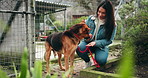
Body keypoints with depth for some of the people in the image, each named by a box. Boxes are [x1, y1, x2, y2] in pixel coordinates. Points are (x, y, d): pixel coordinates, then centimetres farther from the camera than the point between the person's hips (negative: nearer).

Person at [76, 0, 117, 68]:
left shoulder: (112, 25, -8)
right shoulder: (91, 18, -1)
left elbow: (109, 40, -11)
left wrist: (96, 43, -26)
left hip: (100, 46, -2)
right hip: (87, 42, 2)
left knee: (101, 61, -31)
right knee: (79, 49, -31)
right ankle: (88, 62, 4)